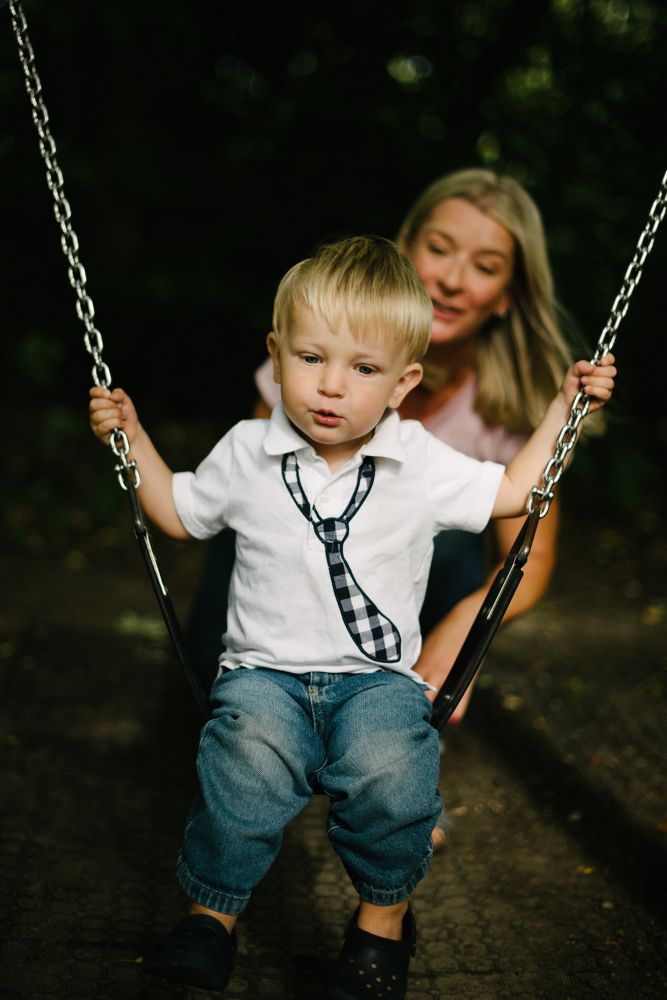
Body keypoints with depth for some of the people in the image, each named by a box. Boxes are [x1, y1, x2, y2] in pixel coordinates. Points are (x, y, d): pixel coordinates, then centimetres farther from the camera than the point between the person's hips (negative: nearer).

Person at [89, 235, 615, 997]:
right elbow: (179, 513, 20)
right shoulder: (246, 454, 3)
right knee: (247, 759, -33)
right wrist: (132, 436, 13)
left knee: (390, 771, -32)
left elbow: (511, 492, 15)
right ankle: (212, 910, -8)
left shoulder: (421, 464, 2)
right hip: (265, 670, 0)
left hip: (377, 674, 0)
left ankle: (385, 911, -1)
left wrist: (565, 404, 11)